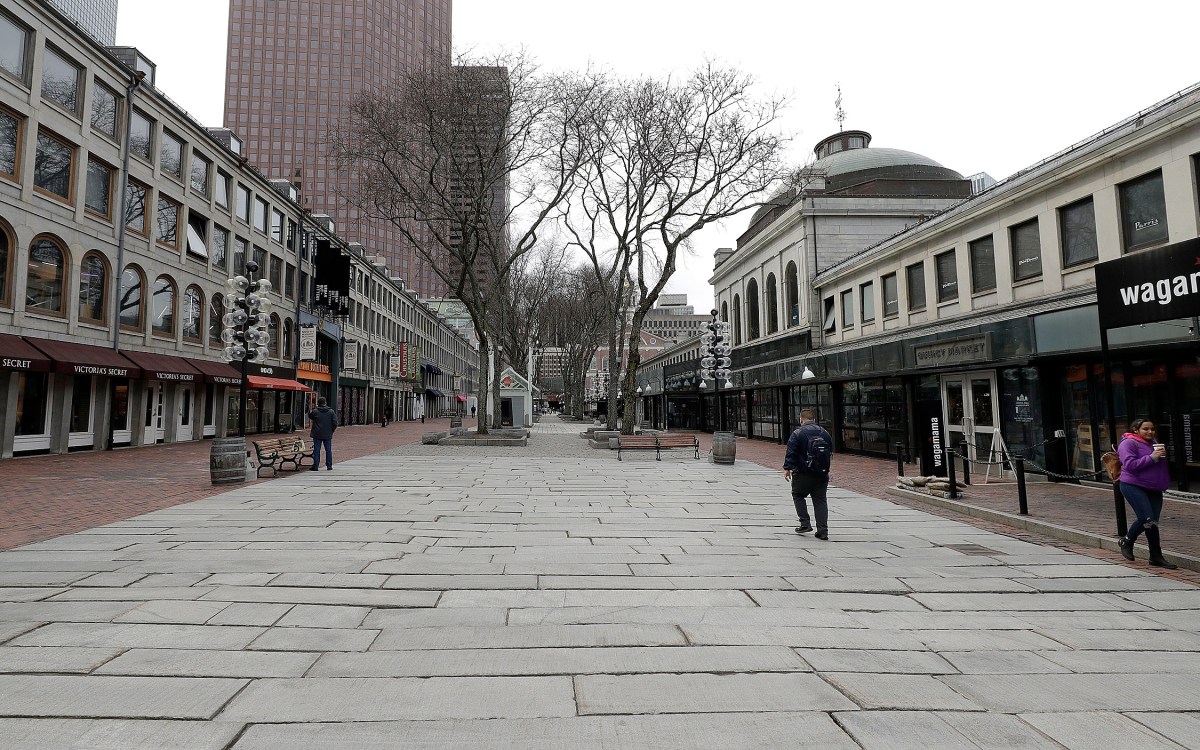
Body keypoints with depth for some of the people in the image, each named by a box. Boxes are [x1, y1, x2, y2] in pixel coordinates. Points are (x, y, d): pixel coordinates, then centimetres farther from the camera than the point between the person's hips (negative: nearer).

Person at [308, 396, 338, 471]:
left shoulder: (315, 411, -6)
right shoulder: (331, 412, -3)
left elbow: (310, 416, 16)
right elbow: (335, 423, -5)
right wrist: (331, 431, 7)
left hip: (317, 435, -1)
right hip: (328, 435, 1)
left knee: (316, 450, 5)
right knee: (328, 450, 8)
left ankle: (316, 465, 4)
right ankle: (329, 465, 10)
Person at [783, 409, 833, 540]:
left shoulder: (798, 433, -9)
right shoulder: (825, 433, 8)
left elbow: (791, 452, -14)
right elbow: (830, 451, 16)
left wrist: (787, 468, -9)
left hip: (803, 474, -4)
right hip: (822, 474, 4)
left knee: (798, 495, 16)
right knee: (820, 500, 8)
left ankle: (805, 523, 8)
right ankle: (822, 530, 5)